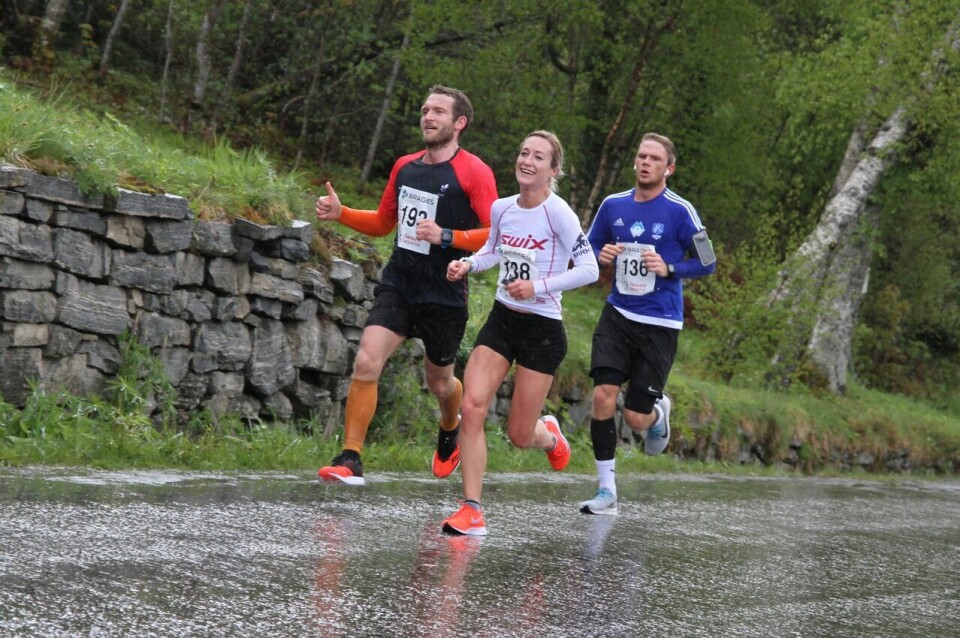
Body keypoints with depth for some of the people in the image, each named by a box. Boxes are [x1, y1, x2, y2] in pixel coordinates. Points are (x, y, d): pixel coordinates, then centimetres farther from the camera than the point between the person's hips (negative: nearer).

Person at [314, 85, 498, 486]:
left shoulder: (473, 172, -9)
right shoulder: (405, 167, 9)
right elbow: (384, 223, 22)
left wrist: (445, 237, -25)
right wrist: (340, 213, 7)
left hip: (444, 295, -4)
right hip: (397, 286, 4)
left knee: (439, 383, 13)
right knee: (366, 362, -15)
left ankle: (450, 431, 48)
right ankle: (350, 459, -10)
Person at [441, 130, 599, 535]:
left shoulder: (558, 213, -15)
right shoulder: (501, 208, 2)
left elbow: (589, 269, -16)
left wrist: (538, 286, -25)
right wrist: (467, 264, 3)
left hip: (543, 330, -5)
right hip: (501, 320, 5)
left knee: (519, 436, 3)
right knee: (472, 407, -15)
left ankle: (550, 436, 42)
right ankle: (472, 511, -9)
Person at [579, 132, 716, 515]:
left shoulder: (679, 211, -8)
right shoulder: (613, 206, 3)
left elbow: (707, 263, -2)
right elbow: (588, 247, 16)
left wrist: (668, 269, -18)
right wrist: (602, 255, -7)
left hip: (660, 325, -3)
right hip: (617, 315, 3)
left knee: (636, 419, -1)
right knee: (603, 395, -15)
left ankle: (658, 413, 39)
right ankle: (607, 491, -5)